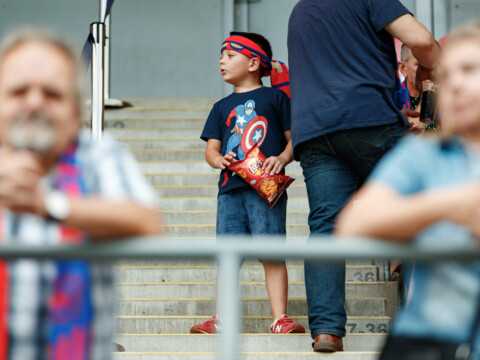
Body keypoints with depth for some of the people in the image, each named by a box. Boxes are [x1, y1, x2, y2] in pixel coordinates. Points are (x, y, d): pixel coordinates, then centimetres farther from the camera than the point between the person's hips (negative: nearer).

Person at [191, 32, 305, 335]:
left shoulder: (275, 97, 10)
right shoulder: (222, 107, 21)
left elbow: (294, 137, 7)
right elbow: (211, 148, 18)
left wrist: (283, 158, -12)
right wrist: (219, 159, -5)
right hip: (231, 188, 4)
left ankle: (280, 319, -6)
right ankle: (221, 320, 2)